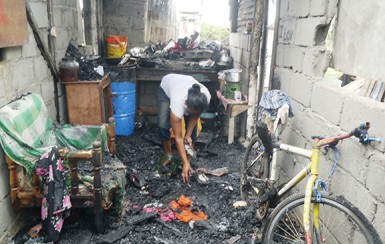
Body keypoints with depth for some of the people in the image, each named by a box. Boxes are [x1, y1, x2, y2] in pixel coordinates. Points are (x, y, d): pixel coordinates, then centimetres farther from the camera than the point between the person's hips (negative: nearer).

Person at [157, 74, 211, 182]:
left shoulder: (206, 97, -37)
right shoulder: (178, 103, -45)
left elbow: (195, 116, -13)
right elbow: (178, 138, -38)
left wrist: (188, 135, -17)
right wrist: (185, 163, -37)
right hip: (166, 88, -3)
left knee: (192, 127, -10)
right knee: (163, 125, -18)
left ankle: (188, 159, 5)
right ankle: (169, 156, 5)